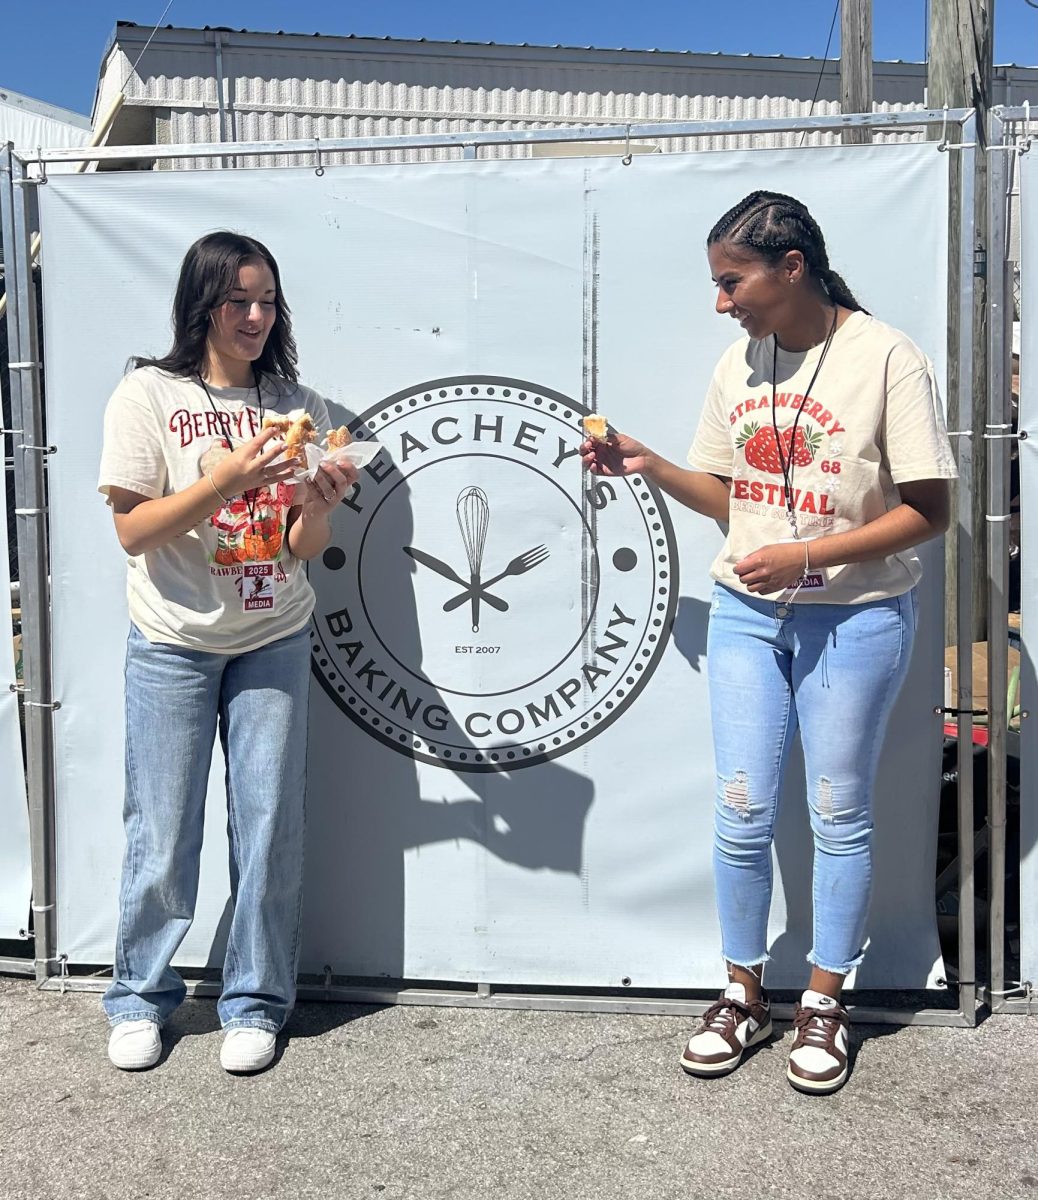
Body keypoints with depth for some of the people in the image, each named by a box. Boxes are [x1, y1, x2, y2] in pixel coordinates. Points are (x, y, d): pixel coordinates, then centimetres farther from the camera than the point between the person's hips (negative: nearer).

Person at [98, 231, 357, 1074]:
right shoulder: (149, 395, -3)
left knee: (271, 830, 4)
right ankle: (141, 999, 24)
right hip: (173, 647, -2)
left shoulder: (295, 404, 6)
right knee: (162, 836, 4)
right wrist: (227, 478, -22)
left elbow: (300, 549, 5)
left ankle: (255, 1003, 20)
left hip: (273, 645, 3)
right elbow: (133, 530, -10)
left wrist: (320, 506, -17)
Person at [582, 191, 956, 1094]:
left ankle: (824, 1002, 26)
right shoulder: (740, 365, 6)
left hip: (856, 618, -5)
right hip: (746, 614, 5)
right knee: (741, 816, 7)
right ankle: (745, 995, 26)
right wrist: (648, 467, -2)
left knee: (840, 817, 8)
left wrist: (808, 556, -20)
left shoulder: (886, 360, -12)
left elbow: (929, 510, -13)